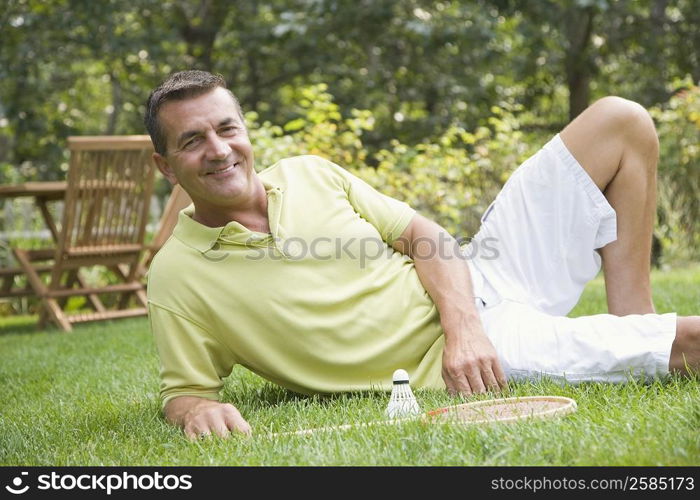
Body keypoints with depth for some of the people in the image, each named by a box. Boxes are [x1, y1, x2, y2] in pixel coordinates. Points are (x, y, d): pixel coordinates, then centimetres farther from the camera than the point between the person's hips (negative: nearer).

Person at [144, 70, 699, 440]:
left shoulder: (310, 173, 2)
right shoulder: (176, 275, -10)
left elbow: (422, 235, 2)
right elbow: (185, 391, -5)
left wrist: (463, 325, -16)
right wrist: (199, 409, -32)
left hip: (468, 290, 7)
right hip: (442, 363, -6)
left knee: (619, 122, 5)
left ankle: (633, 329, 6)